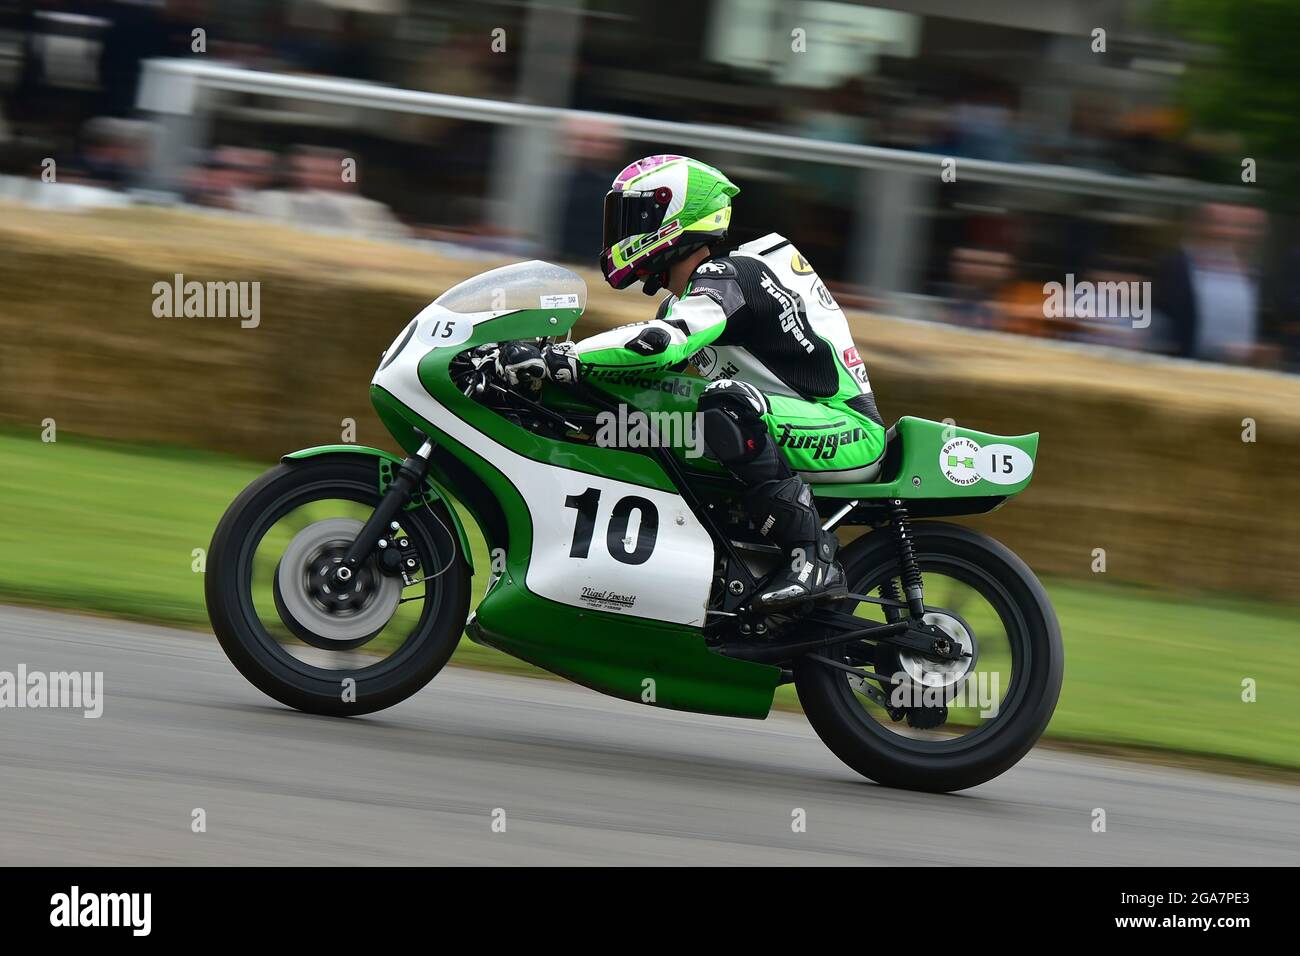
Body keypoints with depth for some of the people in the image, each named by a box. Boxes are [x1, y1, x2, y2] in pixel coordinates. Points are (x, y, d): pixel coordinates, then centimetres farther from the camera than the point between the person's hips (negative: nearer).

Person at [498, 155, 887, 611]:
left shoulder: (724, 277, -16)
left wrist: (552, 358, -33)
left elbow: (665, 342, -34)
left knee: (728, 402, -35)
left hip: (853, 435, -10)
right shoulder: (686, 294, 15)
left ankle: (814, 558, -34)